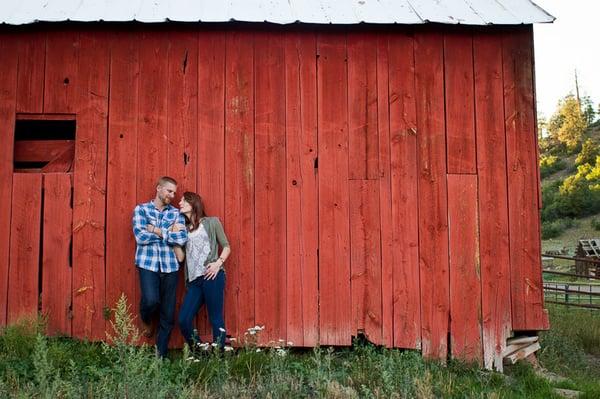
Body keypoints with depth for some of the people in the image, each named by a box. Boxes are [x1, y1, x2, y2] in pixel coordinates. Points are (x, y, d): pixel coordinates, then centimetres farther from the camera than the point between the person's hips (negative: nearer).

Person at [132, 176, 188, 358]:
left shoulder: (176, 213, 9)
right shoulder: (141, 209, 5)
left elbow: (182, 238, -6)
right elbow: (140, 237, -9)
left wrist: (156, 230, -9)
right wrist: (168, 232, -7)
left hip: (170, 266, 2)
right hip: (147, 263, -2)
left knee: (168, 314, 3)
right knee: (151, 300, -22)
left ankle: (161, 354, 17)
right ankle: (146, 322, 16)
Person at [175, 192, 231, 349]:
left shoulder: (211, 222, 8)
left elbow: (226, 247, 7)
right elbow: (180, 257, 9)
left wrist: (218, 263, -10)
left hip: (212, 276, -5)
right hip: (193, 280, 5)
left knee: (216, 320, -3)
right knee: (183, 320, -1)